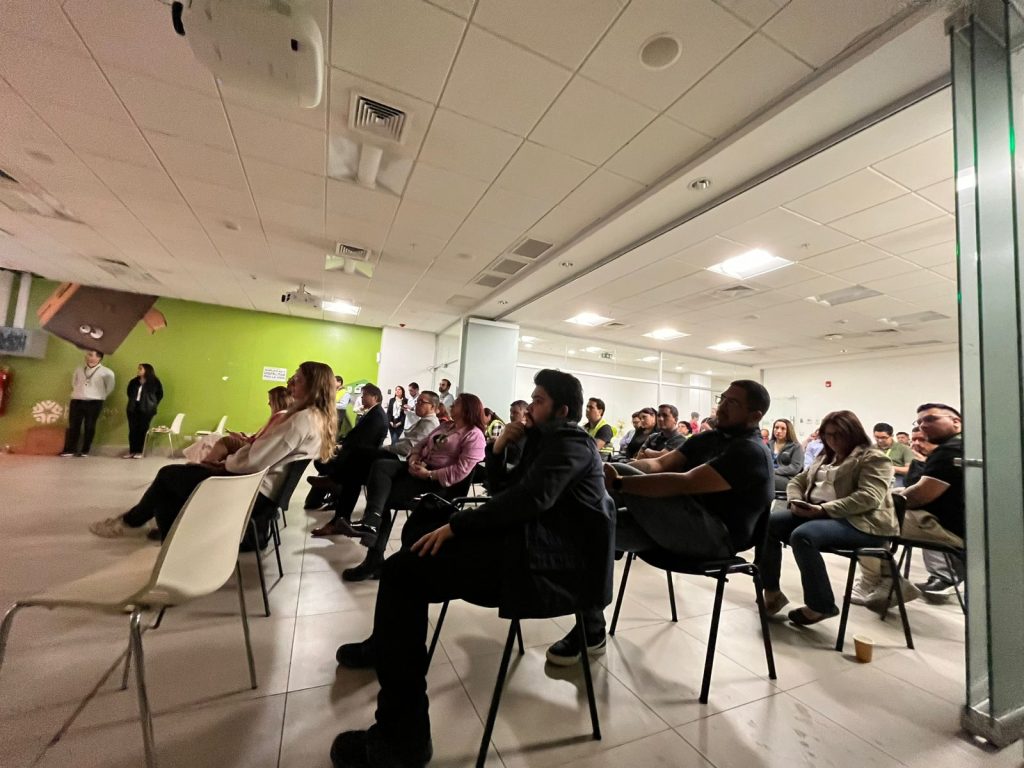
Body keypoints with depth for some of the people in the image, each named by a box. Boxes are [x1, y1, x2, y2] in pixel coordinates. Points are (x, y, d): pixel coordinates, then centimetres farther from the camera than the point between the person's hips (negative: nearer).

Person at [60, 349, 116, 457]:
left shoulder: (106, 372, -3)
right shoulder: (79, 369, 10)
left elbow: (110, 387, 4)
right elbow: (74, 381, 27)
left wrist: (101, 396, 4)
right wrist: (77, 391, 17)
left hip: (94, 402, -4)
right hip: (77, 401, 4)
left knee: (89, 427, 0)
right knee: (73, 425, 3)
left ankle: (85, 451, 8)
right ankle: (69, 449, 8)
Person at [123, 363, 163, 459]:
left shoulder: (154, 382, -2)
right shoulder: (134, 382, 12)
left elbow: (160, 394, 4)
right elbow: (129, 393, 25)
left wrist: (152, 404, 1)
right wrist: (132, 402, 14)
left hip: (146, 410, -4)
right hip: (133, 408, 4)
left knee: (142, 430, -2)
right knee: (132, 430, 3)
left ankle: (139, 452, 4)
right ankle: (132, 451, 9)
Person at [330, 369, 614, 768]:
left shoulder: (568, 440, -8)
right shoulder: (549, 440, 22)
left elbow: (531, 498, -25)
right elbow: (507, 491, 20)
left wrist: (454, 526, -21)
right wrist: (500, 449, 3)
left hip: (545, 560, -11)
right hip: (526, 540, 11)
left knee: (402, 572, -18)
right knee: (423, 523, 20)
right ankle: (385, 645, 33)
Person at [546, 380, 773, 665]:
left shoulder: (751, 452, -12)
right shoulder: (707, 438, 15)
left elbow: (685, 483, -26)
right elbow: (660, 464, 5)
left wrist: (618, 482, -30)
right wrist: (619, 469, -15)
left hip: (716, 537, -8)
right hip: (680, 526, 8)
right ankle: (591, 631, 1)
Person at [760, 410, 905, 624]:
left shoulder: (874, 459, -2)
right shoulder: (825, 457, 22)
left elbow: (869, 498, -18)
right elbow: (798, 481, 21)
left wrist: (824, 509, -25)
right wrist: (795, 502, -2)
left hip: (859, 522, -7)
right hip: (817, 514, 8)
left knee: (803, 535, -34)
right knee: (767, 523, -15)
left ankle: (822, 606, -16)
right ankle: (771, 591, -6)